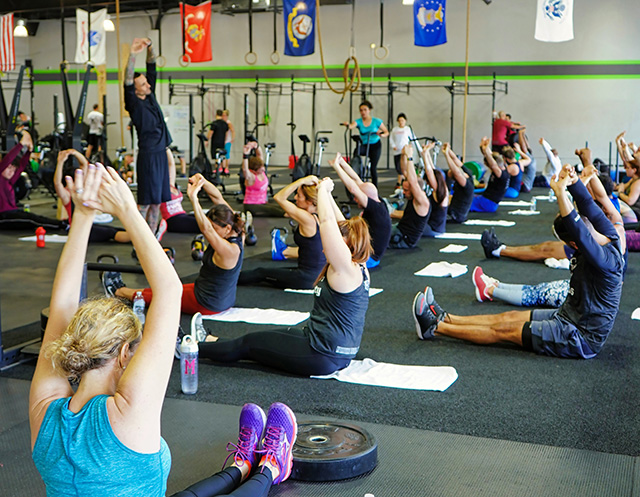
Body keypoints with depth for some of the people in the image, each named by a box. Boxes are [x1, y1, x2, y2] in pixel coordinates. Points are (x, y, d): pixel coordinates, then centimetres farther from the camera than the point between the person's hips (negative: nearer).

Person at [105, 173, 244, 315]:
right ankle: (122, 289, 37)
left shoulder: (230, 249, -32)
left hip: (207, 304, -9)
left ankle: (118, 292, 31)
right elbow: (218, 198, -6)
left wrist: (193, 198, -50)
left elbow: (206, 229, -45)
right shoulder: (235, 232, -7)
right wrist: (202, 181, -18)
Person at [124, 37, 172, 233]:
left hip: (161, 153, 8)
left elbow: (152, 68, 11)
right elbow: (127, 82, -25)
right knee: (146, 200, -6)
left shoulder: (150, 96, 10)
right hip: (148, 155, -8)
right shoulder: (134, 104, -9)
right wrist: (132, 55, -33)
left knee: (158, 199, 9)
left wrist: (149, 46, -2)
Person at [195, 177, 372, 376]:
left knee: (248, 344, 5)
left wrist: (323, 189, -9)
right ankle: (208, 342, 37)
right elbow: (340, 225, 15)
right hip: (338, 354, 9)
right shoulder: (359, 268, 6)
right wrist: (327, 194, 16)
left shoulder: (346, 268, -19)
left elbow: (327, 221, -22)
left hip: (323, 356, -9)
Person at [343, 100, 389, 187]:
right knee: (357, 152, -32)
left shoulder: (376, 121, -7)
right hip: (364, 145, 1)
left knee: (373, 167, -6)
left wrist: (381, 135, -24)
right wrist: (348, 125, -50)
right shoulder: (359, 121, -5)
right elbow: (352, 125, -27)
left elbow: (386, 132, -2)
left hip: (375, 145, -1)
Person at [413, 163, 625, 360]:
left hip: (581, 338, -9)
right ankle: (444, 318, 15)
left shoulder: (606, 259, -30)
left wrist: (561, 192, -45)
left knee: (504, 330, -5)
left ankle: (435, 327, 2)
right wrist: (573, 180, -19)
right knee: (508, 317, 9)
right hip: (570, 317, 9)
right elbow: (588, 205, -3)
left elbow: (578, 231, -45)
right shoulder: (609, 235, -4)